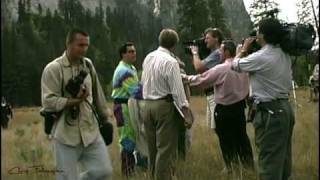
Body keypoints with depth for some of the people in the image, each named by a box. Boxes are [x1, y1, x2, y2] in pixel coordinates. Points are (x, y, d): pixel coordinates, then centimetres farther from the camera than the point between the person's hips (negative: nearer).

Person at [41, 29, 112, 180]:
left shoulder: (88, 64, 9)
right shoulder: (53, 69, -9)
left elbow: (97, 95, 17)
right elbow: (48, 102, -15)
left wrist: (104, 118, 18)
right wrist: (74, 100, -22)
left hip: (91, 131, 5)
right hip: (66, 135, -5)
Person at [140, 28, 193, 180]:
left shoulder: (148, 58, 7)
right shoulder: (170, 62, -14)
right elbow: (177, 91, -17)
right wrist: (186, 113, -15)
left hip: (146, 105, 7)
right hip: (164, 105, -7)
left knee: (152, 147, 16)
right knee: (166, 149, -2)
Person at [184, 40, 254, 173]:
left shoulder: (220, 69, -19)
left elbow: (201, 79, -11)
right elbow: (247, 87, 9)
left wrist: (187, 77, 3)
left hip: (224, 109, -6)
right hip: (240, 106, 6)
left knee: (225, 138, 8)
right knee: (241, 135, 16)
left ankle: (230, 166, 17)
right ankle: (248, 162, 24)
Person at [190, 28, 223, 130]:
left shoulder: (217, 53, -15)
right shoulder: (213, 53, 18)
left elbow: (198, 67, -22)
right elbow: (202, 71, 19)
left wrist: (195, 53, -5)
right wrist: (195, 55, 11)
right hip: (211, 94, 11)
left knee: (217, 126, -9)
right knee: (212, 125, 16)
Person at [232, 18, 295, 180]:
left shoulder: (260, 57, -18)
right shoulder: (285, 55, 7)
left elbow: (235, 65, -2)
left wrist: (244, 48, 13)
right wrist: (250, 50, 15)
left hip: (269, 111, -9)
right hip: (285, 107, 9)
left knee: (269, 159, -4)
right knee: (283, 155, 17)